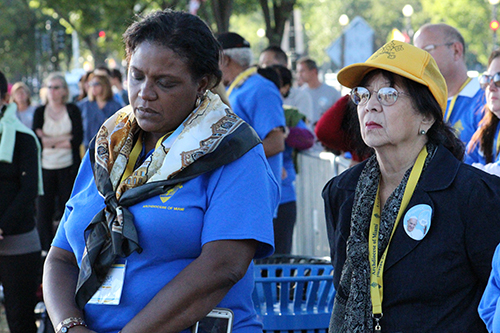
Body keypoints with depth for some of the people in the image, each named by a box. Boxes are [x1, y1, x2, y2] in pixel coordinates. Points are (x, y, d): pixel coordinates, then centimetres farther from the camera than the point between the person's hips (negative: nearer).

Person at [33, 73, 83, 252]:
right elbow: (36, 140, -6)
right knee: (44, 210, -1)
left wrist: (49, 141, -7)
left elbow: (78, 138, -6)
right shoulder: (40, 112, 7)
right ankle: (46, 249, 8)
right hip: (45, 168, 1)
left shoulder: (73, 110, 5)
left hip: (68, 168, -1)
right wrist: (64, 139, -10)